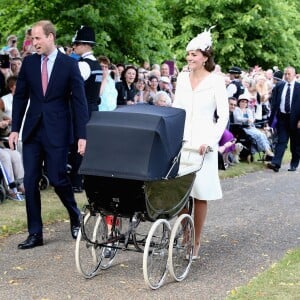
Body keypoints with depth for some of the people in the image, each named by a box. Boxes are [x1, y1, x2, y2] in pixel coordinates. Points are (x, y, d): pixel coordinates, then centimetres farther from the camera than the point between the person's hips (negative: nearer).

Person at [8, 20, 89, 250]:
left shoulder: (69, 64, -4)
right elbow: (20, 96, 11)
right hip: (32, 130, 4)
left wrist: (81, 135, -9)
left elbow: (79, 101, -5)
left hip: (57, 131, -4)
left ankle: (75, 217, 25)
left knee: (57, 178, -4)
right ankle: (35, 233, 10)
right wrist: (15, 128, 5)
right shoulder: (29, 62, 5)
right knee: (30, 181, 1)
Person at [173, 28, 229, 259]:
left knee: (200, 194, 0)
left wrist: (210, 141, -15)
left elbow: (224, 116, -5)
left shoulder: (215, 81, -3)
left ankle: (196, 242, 9)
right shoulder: (182, 78, 10)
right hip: (179, 142, 4)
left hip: (202, 145, -4)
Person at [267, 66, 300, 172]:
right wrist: (271, 118, 0)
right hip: (282, 118, 1)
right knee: (281, 141, -4)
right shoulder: (279, 86, 5)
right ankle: (276, 163, -12)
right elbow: (274, 103, 6)